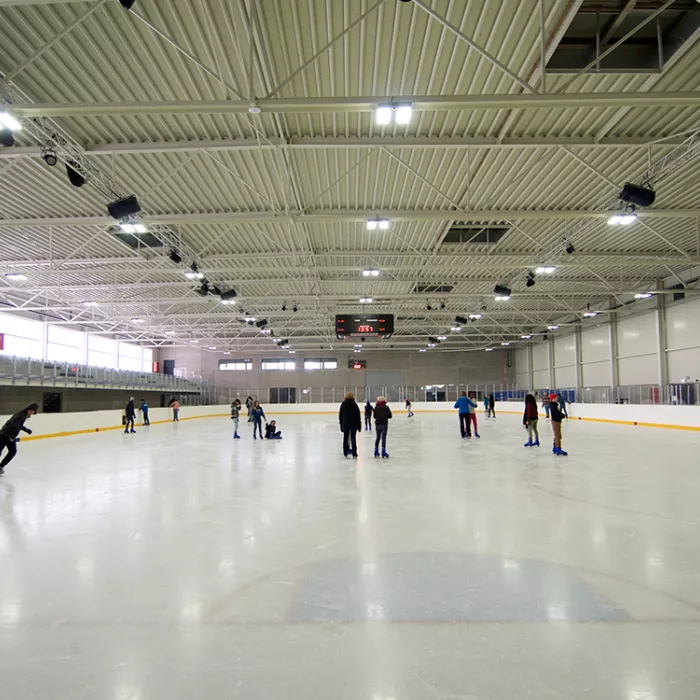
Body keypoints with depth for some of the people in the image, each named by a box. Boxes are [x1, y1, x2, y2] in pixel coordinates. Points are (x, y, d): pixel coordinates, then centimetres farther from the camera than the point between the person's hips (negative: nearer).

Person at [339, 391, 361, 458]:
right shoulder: (354, 404, -9)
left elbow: (340, 415, 7)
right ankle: (354, 454, 1)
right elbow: (358, 415, -8)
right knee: (353, 438, 1)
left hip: (345, 424, 3)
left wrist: (341, 424, 15)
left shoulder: (343, 404, 2)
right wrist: (359, 425, -1)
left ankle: (345, 453, 17)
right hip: (353, 424, -3)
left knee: (345, 438, 12)